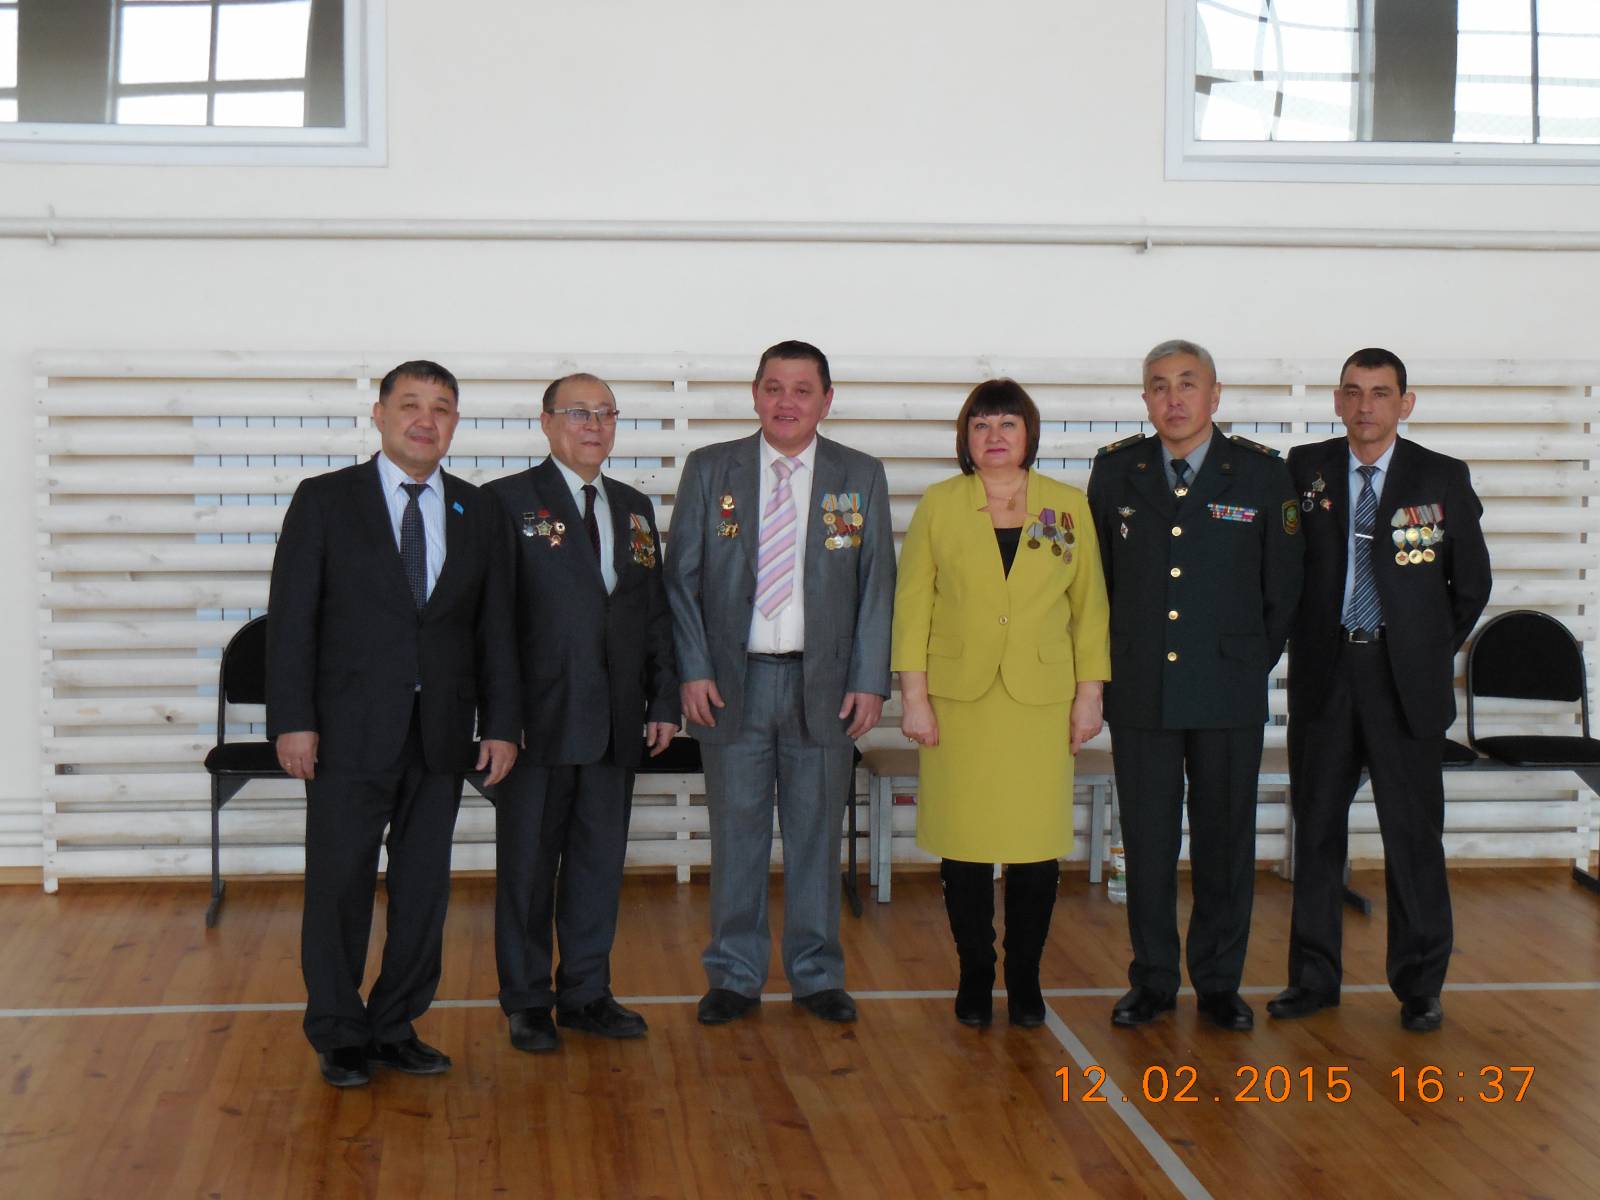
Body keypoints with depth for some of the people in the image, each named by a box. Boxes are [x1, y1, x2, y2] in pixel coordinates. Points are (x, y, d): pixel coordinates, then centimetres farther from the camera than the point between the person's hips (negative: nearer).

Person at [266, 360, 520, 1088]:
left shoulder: (479, 513, 10)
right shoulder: (324, 501, 0)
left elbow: (494, 628, 10)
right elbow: (291, 617, -3)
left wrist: (501, 724, 3)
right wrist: (292, 720, -11)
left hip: (441, 736, 3)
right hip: (350, 732, -3)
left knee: (424, 888, 9)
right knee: (340, 887, 2)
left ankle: (396, 1027, 22)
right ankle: (339, 1037, 16)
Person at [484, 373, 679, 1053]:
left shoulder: (635, 509, 14)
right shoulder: (508, 501, -3)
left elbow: (655, 613, 15)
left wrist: (663, 701, 9)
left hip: (616, 719, 5)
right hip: (540, 717, -5)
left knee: (600, 858, 11)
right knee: (528, 863, 4)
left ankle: (586, 994, 22)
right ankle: (526, 1003, 15)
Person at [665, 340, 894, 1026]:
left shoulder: (861, 478, 5)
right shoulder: (710, 470, 4)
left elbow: (876, 584, 4)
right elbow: (681, 578, 3)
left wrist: (869, 681, -4)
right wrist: (693, 671, -6)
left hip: (824, 683, 1)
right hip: (732, 680, 0)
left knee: (817, 833, 8)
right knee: (737, 832, 5)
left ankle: (816, 975, 20)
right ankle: (735, 976, 17)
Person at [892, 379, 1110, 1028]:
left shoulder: (1069, 507, 7)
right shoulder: (938, 505, 4)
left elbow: (1089, 605, 9)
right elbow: (912, 605, 2)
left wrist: (1089, 694, 4)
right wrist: (913, 696, -4)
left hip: (1041, 701, 1)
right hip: (958, 700, 0)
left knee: (1038, 845, 0)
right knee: (964, 844, 2)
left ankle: (1025, 977, 15)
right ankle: (974, 976, 16)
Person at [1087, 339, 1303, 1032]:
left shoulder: (1262, 473, 0)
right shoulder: (1115, 471, 4)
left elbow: (1282, 585, 7)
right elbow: (1097, 577, 12)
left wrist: (1254, 662, 7)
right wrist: (1114, 663, 9)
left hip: (1229, 692, -1)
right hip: (1140, 689, 1)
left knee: (1226, 839, 6)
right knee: (1147, 841, 6)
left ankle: (1219, 982, 18)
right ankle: (1152, 981, 18)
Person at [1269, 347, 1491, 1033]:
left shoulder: (1444, 479, 0)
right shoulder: (1304, 469, 3)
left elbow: (1471, 582, 8)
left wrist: (1432, 652, 7)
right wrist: (1300, 642, 5)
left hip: (1405, 680, -2)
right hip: (1324, 672, 2)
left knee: (1414, 835, 2)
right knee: (1317, 829, 9)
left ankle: (1420, 987, 14)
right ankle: (1314, 977, 20)